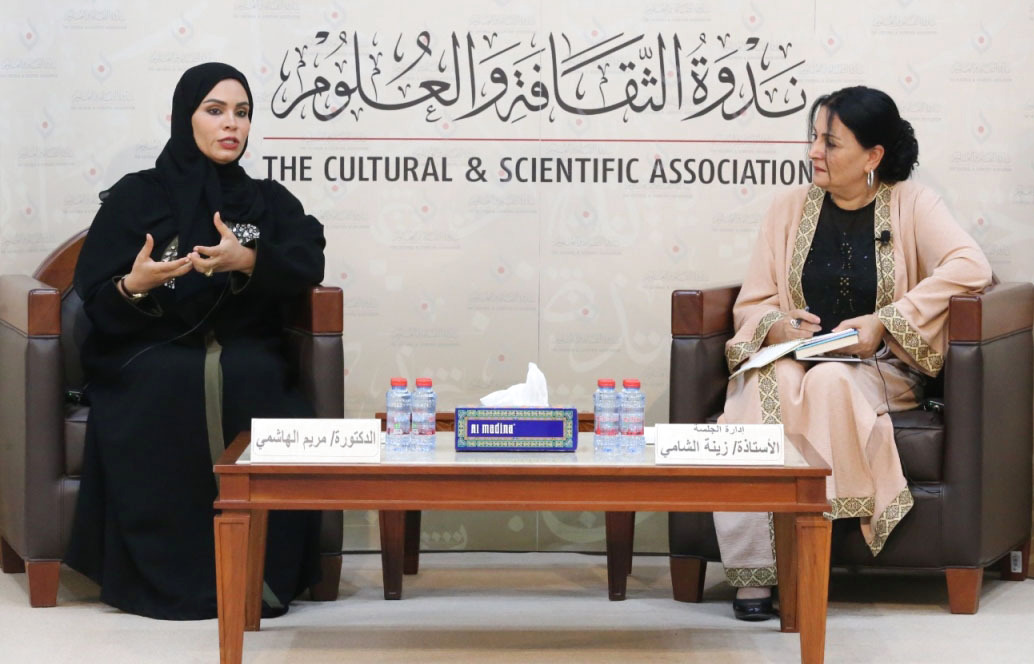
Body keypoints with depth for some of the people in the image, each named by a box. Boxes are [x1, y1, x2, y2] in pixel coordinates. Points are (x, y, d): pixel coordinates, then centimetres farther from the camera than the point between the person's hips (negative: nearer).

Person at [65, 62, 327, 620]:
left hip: (247, 357, 2)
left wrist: (248, 260, -25)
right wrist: (134, 285, -23)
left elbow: (307, 265, -5)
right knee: (169, 392, -35)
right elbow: (94, 298, 1)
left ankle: (262, 574, -24)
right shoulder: (136, 196, 8)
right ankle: (165, 576, -25)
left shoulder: (270, 201, 15)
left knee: (258, 388, -33)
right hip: (152, 357, -1)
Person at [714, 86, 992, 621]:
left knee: (830, 383, -38)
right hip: (793, 358, 2)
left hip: (880, 370, -2)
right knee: (763, 384, -34)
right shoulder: (791, 208, 15)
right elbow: (751, 305, 14)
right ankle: (753, 571, -37)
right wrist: (776, 327, -11)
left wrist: (885, 322, -20)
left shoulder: (912, 204, 5)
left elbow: (971, 266, -14)